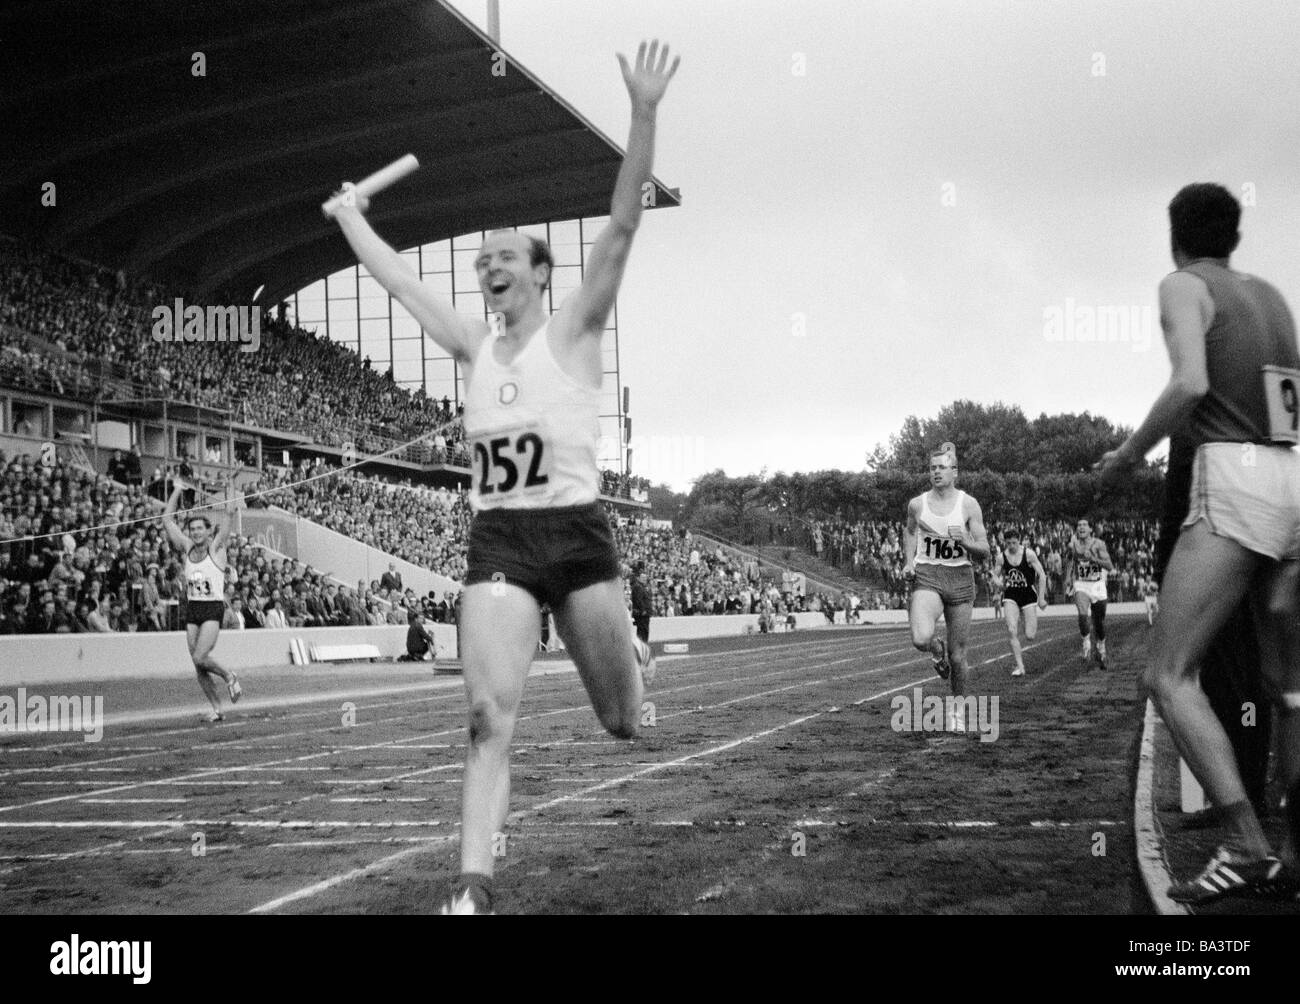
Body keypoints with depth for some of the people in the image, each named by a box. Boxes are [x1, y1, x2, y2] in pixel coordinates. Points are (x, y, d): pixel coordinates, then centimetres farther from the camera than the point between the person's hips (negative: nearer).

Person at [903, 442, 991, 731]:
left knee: (957, 654, 5)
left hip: (960, 578, 0)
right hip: (926, 578, 0)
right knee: (921, 639, -27)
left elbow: (984, 551, 0)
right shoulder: (917, 504, 2)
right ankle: (937, 650, 10)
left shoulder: (969, 505, -1)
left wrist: (965, 542, -21)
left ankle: (957, 707, 28)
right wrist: (909, 561, 7)